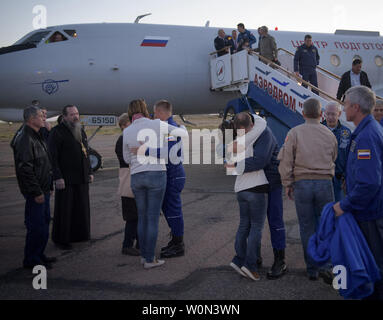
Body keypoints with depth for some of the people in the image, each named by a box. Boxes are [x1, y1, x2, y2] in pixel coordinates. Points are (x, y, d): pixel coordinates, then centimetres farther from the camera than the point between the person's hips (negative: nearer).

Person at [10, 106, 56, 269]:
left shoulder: (36, 137, 15)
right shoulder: (25, 139, -18)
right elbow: (25, 168, -23)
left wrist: (48, 187, 19)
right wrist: (36, 192, -22)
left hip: (42, 190, 10)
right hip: (35, 192, -10)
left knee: (44, 221, 17)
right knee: (37, 226, -4)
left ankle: (38, 255, 28)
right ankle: (31, 260, 7)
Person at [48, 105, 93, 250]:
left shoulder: (81, 131, 16)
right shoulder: (57, 132, -9)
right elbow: (53, 156, -14)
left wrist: (89, 172, 17)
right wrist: (57, 177, -19)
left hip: (82, 178, 7)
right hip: (65, 179, -7)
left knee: (82, 208, 11)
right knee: (64, 209, 0)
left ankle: (79, 235, 24)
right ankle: (61, 239, 10)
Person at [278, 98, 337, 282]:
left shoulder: (295, 133, -2)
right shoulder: (329, 134, 6)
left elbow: (286, 161, -6)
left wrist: (287, 185, 2)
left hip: (302, 183, -1)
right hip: (325, 183, 1)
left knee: (307, 227, 7)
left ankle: (312, 270, 14)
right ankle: (325, 266, -4)